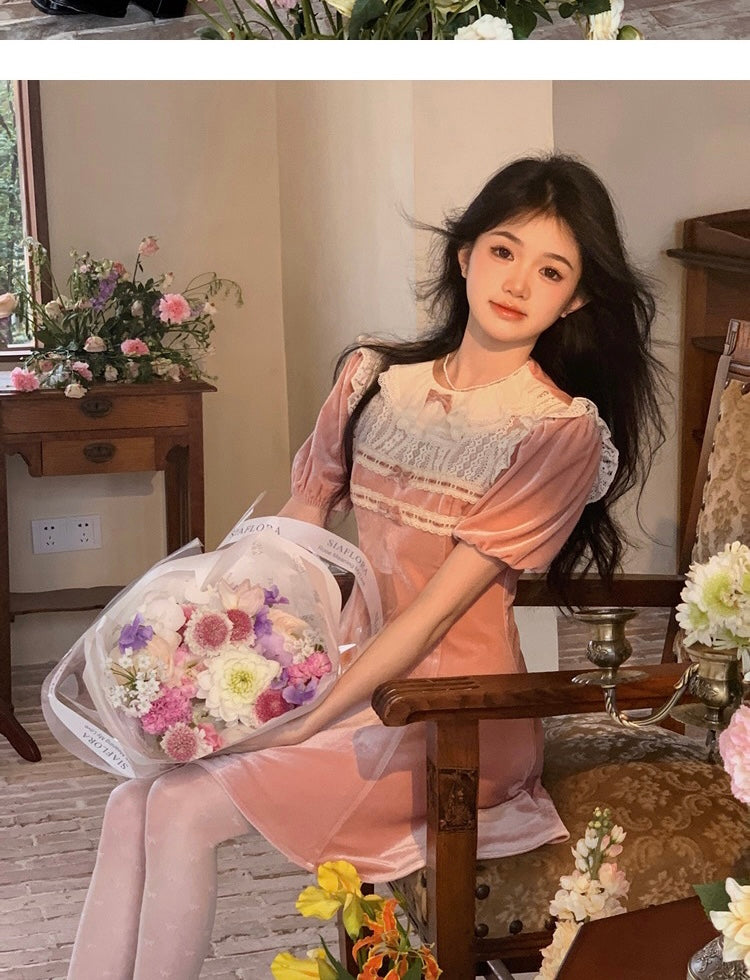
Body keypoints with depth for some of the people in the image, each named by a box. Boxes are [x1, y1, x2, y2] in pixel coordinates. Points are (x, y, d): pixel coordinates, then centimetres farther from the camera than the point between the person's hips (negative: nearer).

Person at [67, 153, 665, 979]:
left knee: (182, 810, -18)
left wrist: (302, 724, -21)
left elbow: (437, 608, -18)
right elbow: (294, 530, 7)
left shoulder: (563, 432, -13)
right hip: (353, 674, 6)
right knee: (134, 800, -12)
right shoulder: (371, 376, 4)